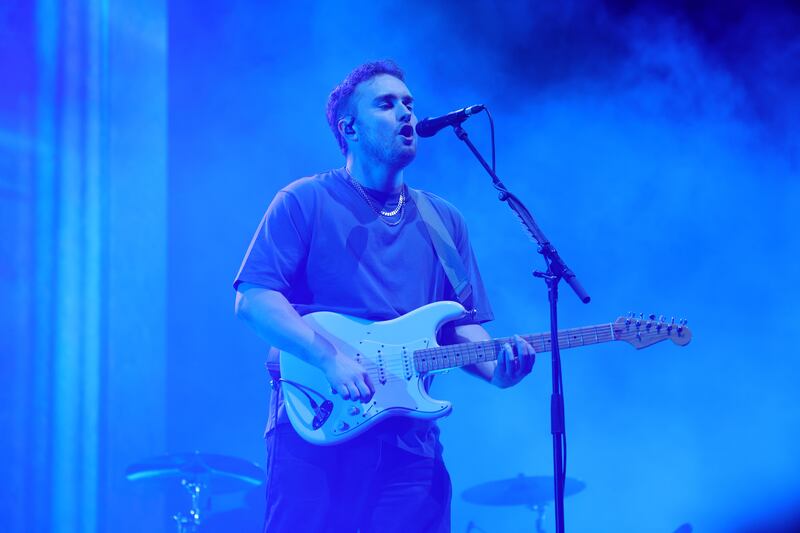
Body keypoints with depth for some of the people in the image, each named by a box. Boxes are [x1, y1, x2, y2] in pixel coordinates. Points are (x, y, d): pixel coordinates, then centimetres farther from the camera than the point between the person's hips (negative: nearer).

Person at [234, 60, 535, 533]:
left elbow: (462, 325, 15)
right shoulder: (305, 203, 2)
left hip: (409, 440, 4)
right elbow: (254, 299, -6)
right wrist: (331, 359, -18)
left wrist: (495, 367, -7)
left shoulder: (444, 221, 17)